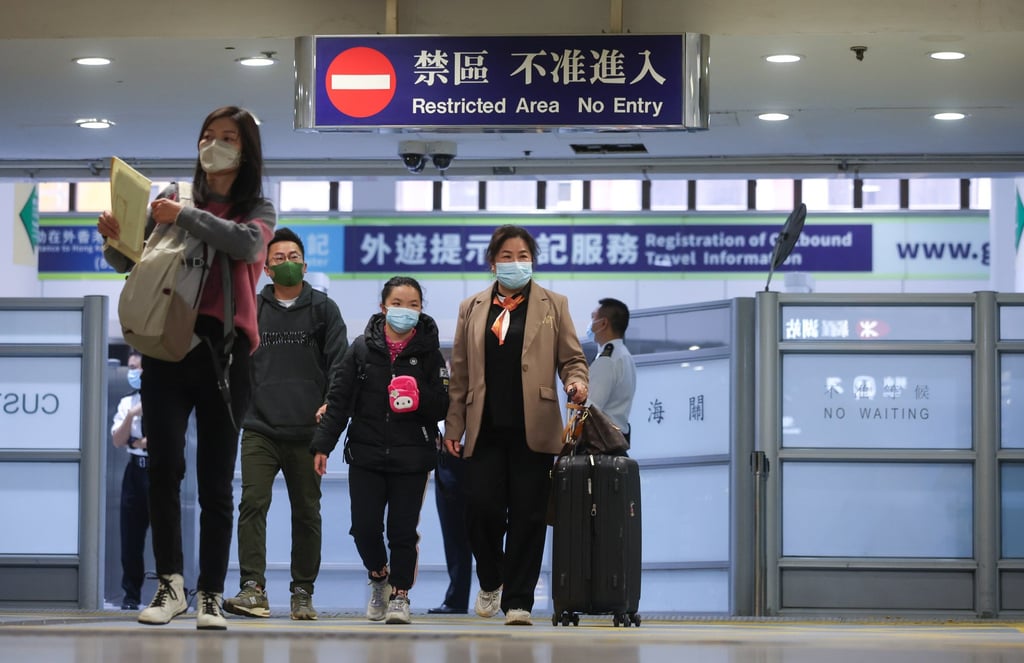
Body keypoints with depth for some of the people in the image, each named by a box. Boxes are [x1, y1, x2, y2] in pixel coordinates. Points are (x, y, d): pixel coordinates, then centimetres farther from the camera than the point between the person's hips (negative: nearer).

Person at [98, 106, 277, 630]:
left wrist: (186, 217, -18)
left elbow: (248, 243, -12)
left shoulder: (257, 209, 11)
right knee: (164, 467, -13)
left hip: (224, 350, -1)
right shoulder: (173, 201, 14)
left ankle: (210, 595, 2)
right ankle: (170, 583, -12)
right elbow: (135, 264, 11)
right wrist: (115, 242, -10)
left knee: (216, 479, 0)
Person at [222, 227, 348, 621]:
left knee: (306, 512, 5)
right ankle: (253, 589, -17)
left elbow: (340, 362, 2)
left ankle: (303, 593, 12)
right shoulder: (251, 309, 12)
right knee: (253, 503, -14)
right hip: (259, 429, 0)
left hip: (307, 432, 0)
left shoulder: (323, 309, 7)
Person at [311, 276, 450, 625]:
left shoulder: (429, 352, 3)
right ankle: (378, 577, 25)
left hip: (412, 457, -1)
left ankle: (400, 594, 15)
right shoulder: (362, 348, 4)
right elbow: (339, 399, 5)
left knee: (403, 530, -1)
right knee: (364, 527, -3)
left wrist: (419, 397, -19)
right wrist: (322, 445, -1)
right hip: (366, 455, 1)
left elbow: (443, 408, 2)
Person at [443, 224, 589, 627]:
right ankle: (490, 582, 20)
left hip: (533, 429, -1)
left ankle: (518, 601, 5)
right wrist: (453, 426, 7)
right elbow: (460, 373, 13)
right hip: (486, 428, 1)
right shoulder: (472, 308, 14)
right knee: (484, 509, -7)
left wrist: (575, 383, -14)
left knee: (527, 515, -3)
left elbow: (572, 359, 9)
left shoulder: (553, 305, 11)